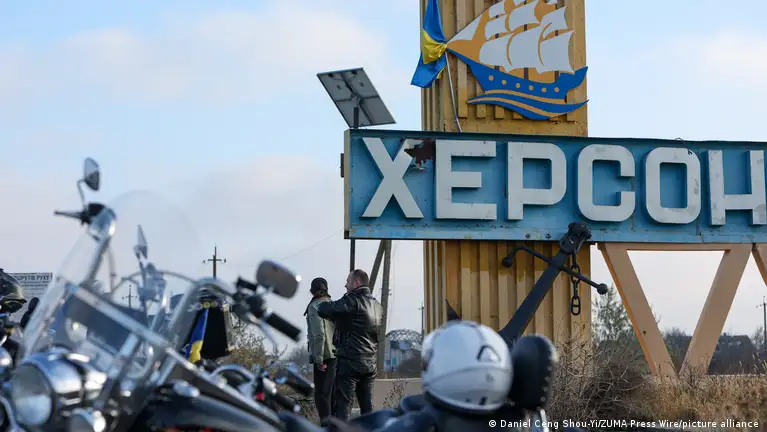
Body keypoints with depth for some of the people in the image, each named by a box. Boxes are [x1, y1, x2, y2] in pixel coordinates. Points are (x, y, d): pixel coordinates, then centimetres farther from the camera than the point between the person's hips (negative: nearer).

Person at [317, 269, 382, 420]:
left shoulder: (353, 301, -11)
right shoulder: (377, 306, 14)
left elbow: (323, 310, -14)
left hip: (349, 362, -7)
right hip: (370, 364, 7)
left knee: (342, 406, -5)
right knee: (367, 407, 10)